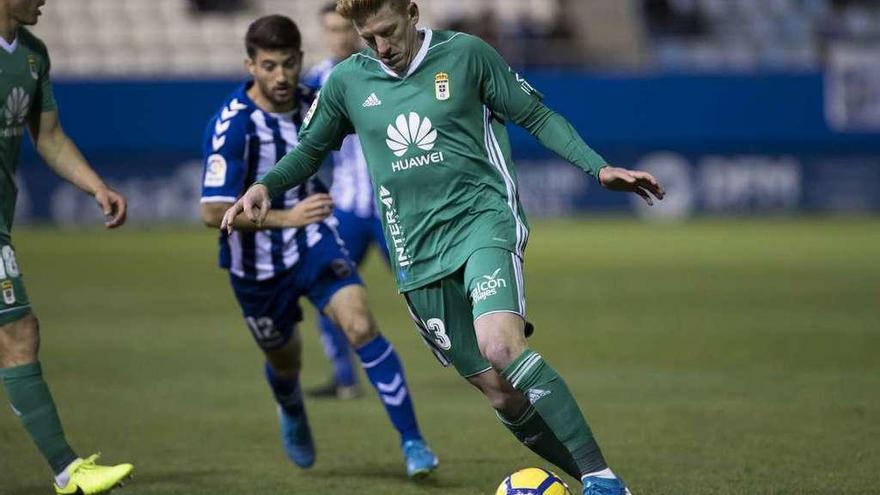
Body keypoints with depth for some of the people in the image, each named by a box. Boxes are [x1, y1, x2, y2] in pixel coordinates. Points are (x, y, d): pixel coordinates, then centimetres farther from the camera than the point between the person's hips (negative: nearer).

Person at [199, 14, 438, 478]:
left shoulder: (311, 103, -9)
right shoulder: (231, 126, -26)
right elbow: (213, 211, -32)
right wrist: (287, 217, -41)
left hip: (314, 242, 2)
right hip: (259, 264, -2)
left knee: (361, 325, -21)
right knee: (285, 362, 17)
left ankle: (412, 442, -17)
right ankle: (292, 415, 55)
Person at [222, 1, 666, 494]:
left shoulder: (465, 54, 0)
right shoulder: (348, 80, 8)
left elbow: (538, 116, 6)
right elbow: (309, 151, 20)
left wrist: (599, 167, -6)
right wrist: (266, 186, 1)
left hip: (483, 218, -4)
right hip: (419, 254, 4)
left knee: (501, 345, -30)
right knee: (497, 389, -2)